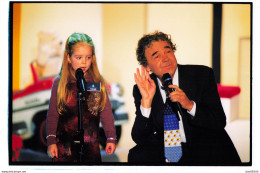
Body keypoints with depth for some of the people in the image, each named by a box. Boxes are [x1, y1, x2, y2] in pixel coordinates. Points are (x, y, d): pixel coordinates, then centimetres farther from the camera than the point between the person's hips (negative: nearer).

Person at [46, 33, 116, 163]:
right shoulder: (59, 82, -1)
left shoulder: (97, 82, 2)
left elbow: (106, 112, 4)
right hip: (64, 145, -1)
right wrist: (51, 140, -3)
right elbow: (52, 114, 1)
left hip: (91, 145, 1)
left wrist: (111, 138, 1)